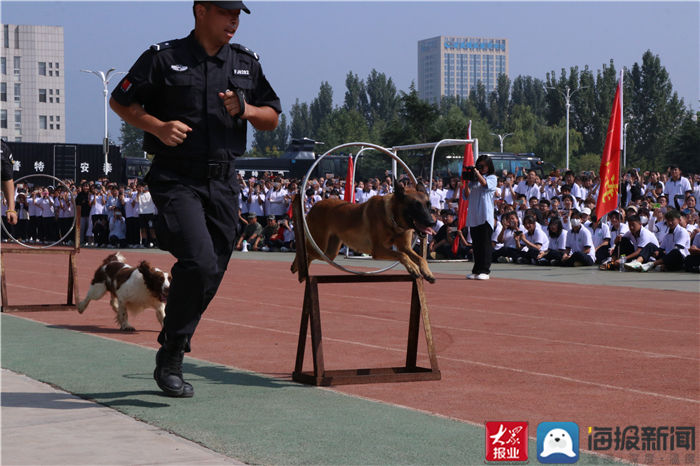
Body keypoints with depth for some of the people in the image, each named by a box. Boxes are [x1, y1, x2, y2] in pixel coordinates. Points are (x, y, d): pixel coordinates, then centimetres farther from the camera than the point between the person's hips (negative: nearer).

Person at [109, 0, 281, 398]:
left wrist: (246, 110, -4)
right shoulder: (164, 58, -1)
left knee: (212, 273, 4)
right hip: (177, 180, -5)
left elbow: (272, 119, 18)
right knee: (199, 261, -21)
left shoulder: (247, 63, 12)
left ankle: (172, 357, 20)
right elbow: (120, 101, 4)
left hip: (224, 182, 5)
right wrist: (158, 126, -13)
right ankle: (171, 356, -5)